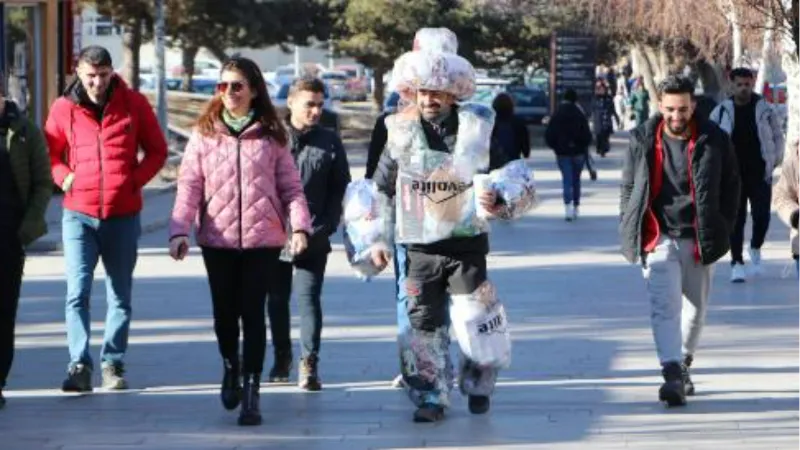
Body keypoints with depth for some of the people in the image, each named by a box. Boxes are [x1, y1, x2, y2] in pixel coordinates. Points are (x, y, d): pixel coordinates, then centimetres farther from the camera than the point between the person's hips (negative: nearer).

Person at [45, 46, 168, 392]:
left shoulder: (134, 104, 2)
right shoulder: (63, 109, 2)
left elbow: (157, 150, 8)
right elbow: (50, 155, 12)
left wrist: (137, 179, -6)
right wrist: (64, 177, -6)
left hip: (123, 214, 1)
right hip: (79, 214, -1)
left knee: (120, 296, 8)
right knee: (78, 291, -12)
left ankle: (113, 364, 16)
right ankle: (79, 364, -12)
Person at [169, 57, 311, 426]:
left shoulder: (271, 135, 5)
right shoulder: (204, 134, 6)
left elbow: (291, 187, 4)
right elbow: (189, 185, 0)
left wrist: (300, 226, -10)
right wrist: (180, 230, -12)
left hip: (262, 238, -1)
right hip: (218, 239, 1)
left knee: (253, 313, -5)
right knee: (225, 311, 8)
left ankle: (251, 392, 1)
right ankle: (230, 367, 36)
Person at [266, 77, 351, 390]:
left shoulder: (330, 143, 3)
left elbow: (340, 189, 6)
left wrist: (325, 227, -4)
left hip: (313, 237, -1)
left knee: (309, 297, -8)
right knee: (277, 299, 12)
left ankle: (309, 364, -8)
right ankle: (281, 357, 27)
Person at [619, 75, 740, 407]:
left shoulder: (713, 141, -3)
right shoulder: (643, 140, 0)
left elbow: (731, 187, 5)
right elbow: (629, 188, 9)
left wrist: (721, 231, 0)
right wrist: (629, 233, 3)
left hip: (697, 239, 1)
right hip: (658, 238, -1)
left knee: (695, 307, 13)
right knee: (664, 305, -14)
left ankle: (683, 363, 33)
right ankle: (672, 374, -22)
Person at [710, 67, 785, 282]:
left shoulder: (765, 110, 2)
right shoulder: (721, 111, 1)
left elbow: (778, 136, 12)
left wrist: (774, 160, 3)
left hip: (760, 174, 0)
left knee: (762, 216, -4)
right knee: (735, 220, -2)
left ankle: (755, 249, 25)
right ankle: (737, 263, 4)